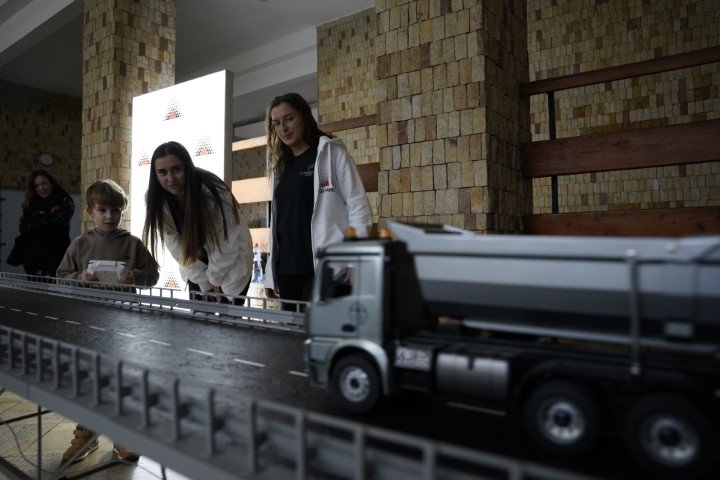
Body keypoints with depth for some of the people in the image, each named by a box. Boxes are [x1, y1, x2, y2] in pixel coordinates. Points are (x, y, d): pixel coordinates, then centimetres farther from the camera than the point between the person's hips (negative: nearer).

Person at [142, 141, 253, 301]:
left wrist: (214, 279, -11)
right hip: (196, 265, 4)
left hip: (231, 263, -3)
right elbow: (176, 247, -12)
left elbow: (225, 244, -21)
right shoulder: (157, 200, -16)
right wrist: (205, 283, -11)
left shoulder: (213, 192, -30)